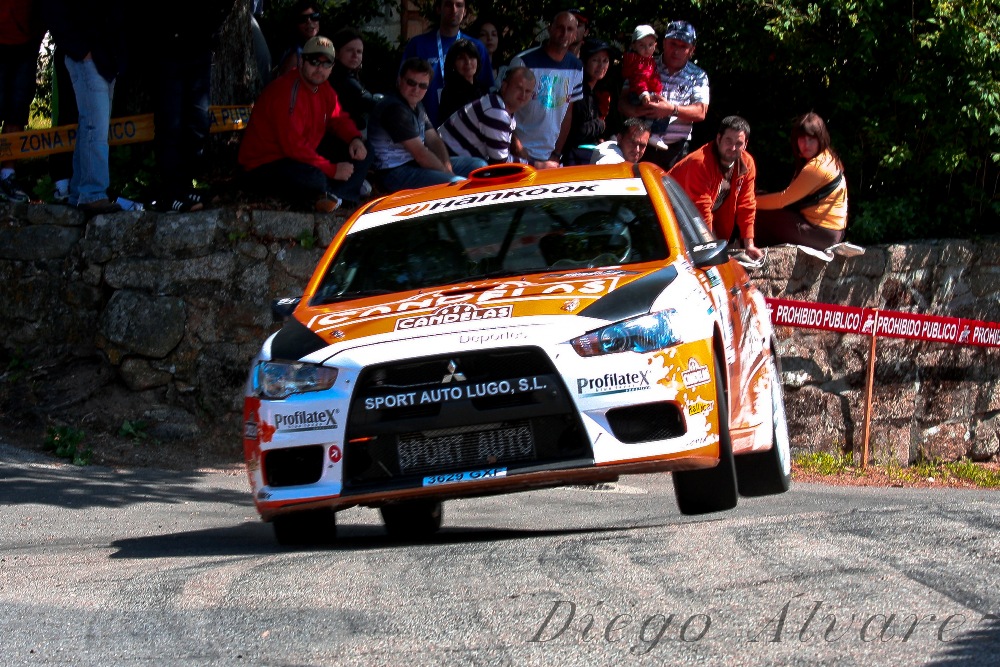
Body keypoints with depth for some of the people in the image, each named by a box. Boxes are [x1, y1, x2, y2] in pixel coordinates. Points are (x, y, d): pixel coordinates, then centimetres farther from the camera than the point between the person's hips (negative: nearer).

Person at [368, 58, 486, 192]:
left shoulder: (416, 105, 14)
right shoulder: (394, 109, -20)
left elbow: (434, 140, 11)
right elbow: (420, 153, -22)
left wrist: (447, 165, -7)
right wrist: (448, 173, -15)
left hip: (417, 164, 11)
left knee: (479, 165, 11)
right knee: (460, 184, -28)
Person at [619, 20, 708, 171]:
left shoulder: (698, 77, 11)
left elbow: (701, 112, -2)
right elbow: (622, 103, 5)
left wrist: (672, 109, -18)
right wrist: (637, 110, -18)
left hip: (676, 151, 0)